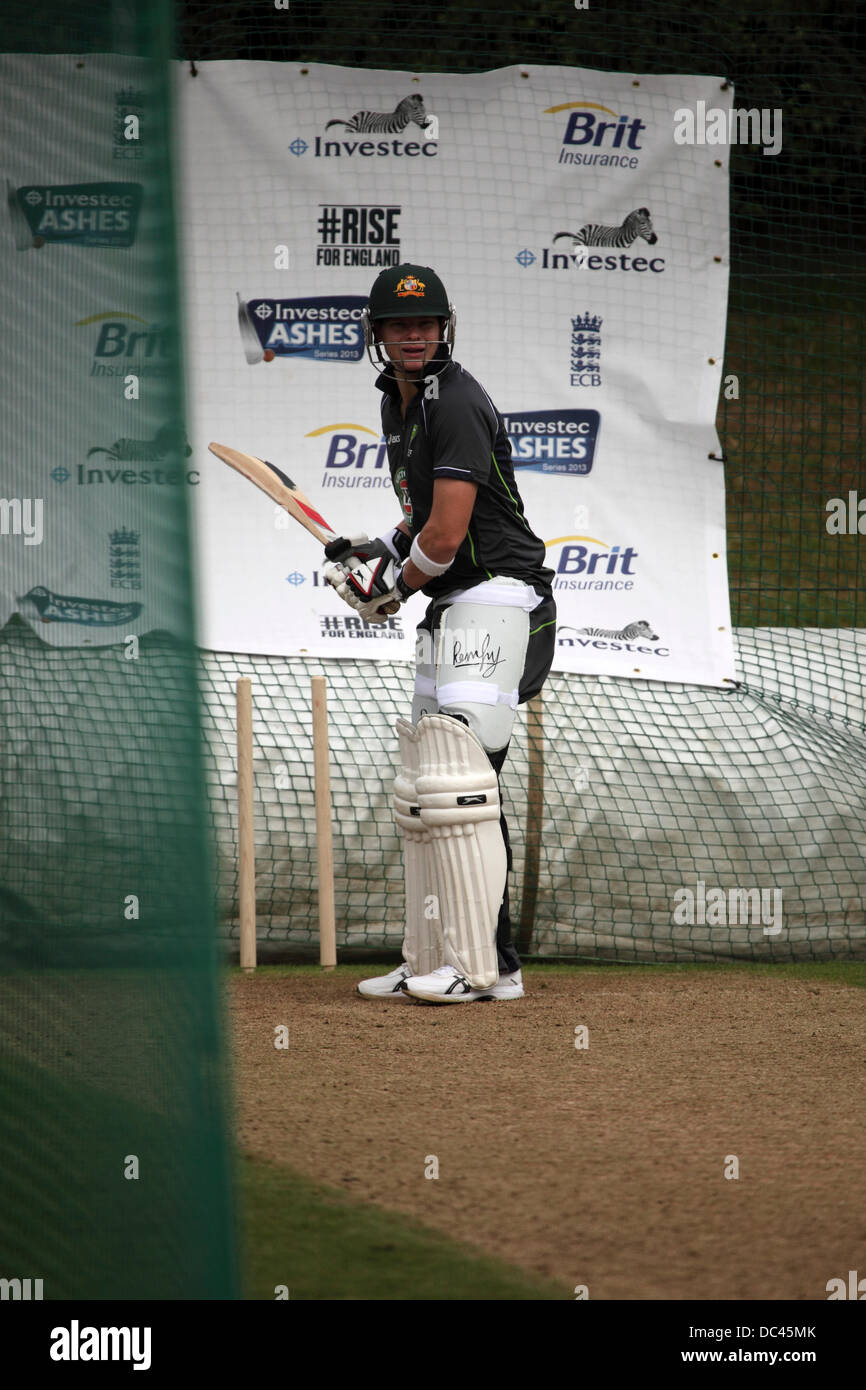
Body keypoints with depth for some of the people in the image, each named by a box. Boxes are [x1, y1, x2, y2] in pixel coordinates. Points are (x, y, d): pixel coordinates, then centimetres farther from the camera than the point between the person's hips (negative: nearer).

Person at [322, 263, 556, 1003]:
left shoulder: (456, 405, -16)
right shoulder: (401, 406, 16)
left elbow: (446, 534, -21)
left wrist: (394, 586, -4)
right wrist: (378, 548, 10)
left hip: (495, 598, -11)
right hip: (450, 609, 11)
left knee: (458, 780, -18)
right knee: (424, 786, 12)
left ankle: (486, 965, -20)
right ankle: (431, 961, 17)